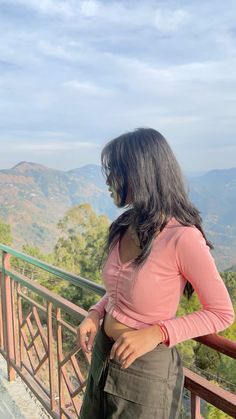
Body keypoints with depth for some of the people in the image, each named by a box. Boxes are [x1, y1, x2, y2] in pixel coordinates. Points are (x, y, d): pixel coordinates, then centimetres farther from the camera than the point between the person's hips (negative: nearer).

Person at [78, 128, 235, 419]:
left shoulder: (182, 237, -26)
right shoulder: (126, 226, -4)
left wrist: (157, 333, -25)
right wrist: (95, 313, -5)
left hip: (146, 370, -7)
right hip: (103, 356, 7)